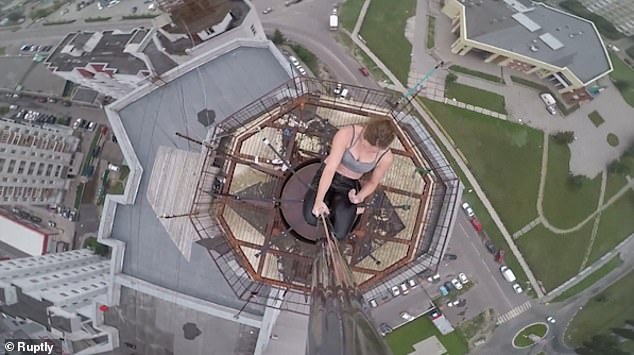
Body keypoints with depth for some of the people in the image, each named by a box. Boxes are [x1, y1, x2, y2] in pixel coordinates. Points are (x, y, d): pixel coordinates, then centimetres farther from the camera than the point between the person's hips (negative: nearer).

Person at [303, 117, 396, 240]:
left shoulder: (386, 157, -19)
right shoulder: (346, 133, -28)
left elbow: (373, 182, -2)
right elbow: (330, 169, -31)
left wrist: (359, 197, -22)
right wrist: (319, 201, -39)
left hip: (348, 186, 1)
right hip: (326, 177, -1)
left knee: (339, 234, -16)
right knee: (311, 218, -22)